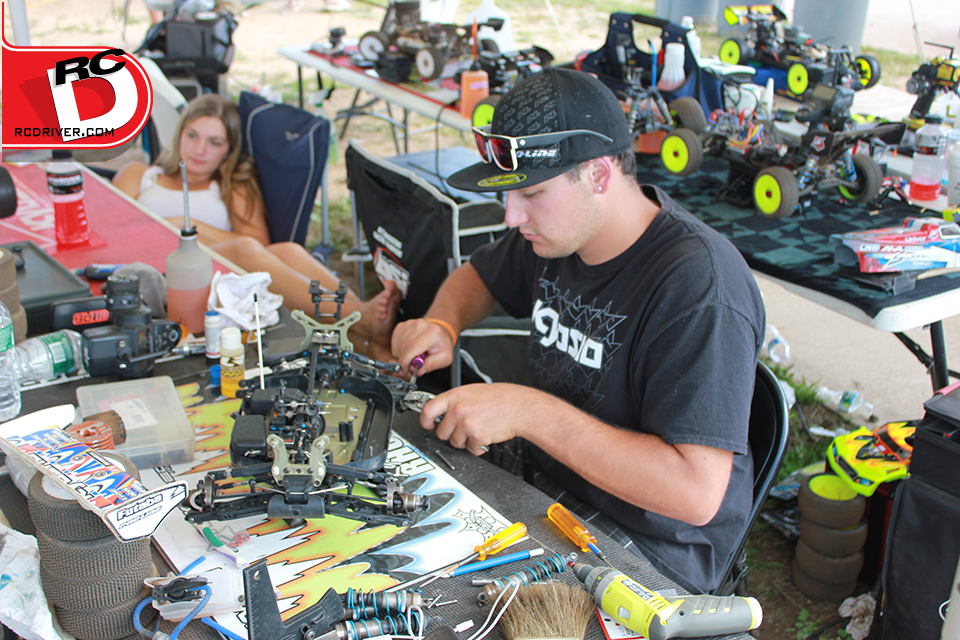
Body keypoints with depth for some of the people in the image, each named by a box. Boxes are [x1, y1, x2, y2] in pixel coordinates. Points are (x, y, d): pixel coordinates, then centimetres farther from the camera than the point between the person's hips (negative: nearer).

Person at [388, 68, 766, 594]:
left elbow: (696, 493, -33)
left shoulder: (697, 285, -27)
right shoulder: (556, 230, -1)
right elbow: (478, 275, 21)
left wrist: (529, 412, -33)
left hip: (647, 555, -7)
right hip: (545, 487, 8)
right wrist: (442, 325, -3)